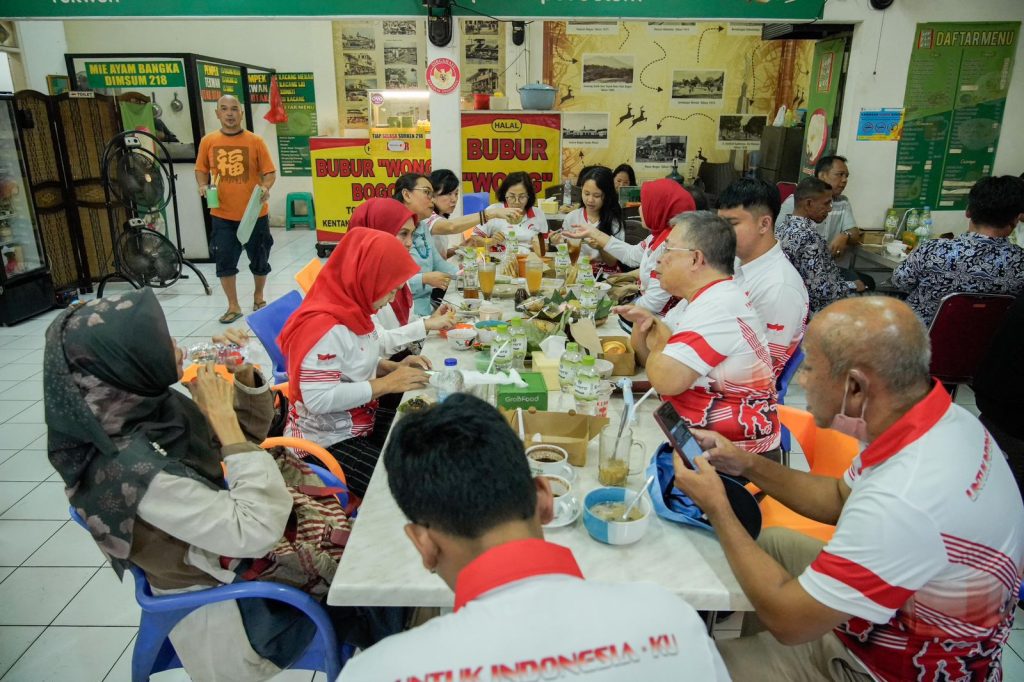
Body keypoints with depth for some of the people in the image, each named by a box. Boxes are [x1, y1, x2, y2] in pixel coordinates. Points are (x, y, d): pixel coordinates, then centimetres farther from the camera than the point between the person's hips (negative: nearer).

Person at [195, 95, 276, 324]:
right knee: (224, 261, 2)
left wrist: (266, 187, -23)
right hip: (222, 215, 1)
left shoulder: (255, 141, -4)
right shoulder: (208, 141, 2)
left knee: (259, 259, 11)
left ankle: (258, 296, 35)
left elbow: (270, 172, -3)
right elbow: (201, 170, 12)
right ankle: (233, 306, 16)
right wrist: (203, 185, -8)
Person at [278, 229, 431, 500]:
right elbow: (319, 399, -31)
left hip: (362, 422, 9)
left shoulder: (351, 309, 0)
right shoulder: (324, 327, -27)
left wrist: (392, 367, -3)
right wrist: (386, 384, -25)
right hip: (326, 440, -9)